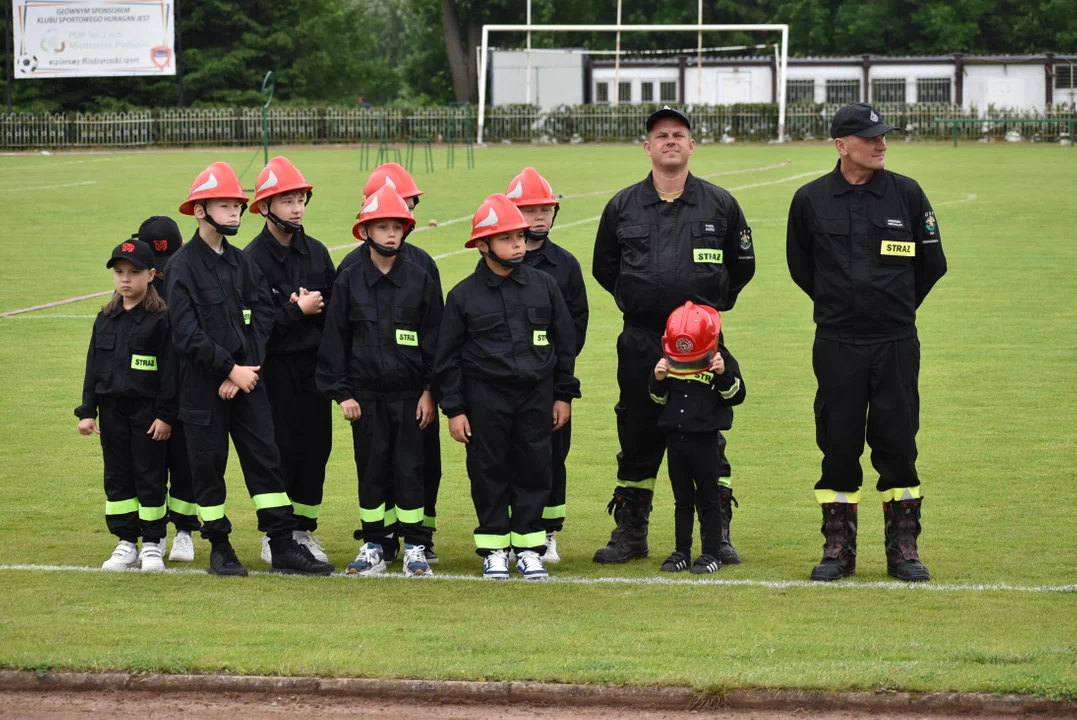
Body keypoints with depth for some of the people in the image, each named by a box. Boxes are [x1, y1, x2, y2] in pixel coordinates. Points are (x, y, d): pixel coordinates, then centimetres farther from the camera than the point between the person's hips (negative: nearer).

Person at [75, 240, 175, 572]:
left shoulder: (160, 318, -7)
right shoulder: (106, 319, 9)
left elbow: (169, 370, -9)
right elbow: (93, 367, 11)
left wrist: (165, 414, -12)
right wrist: (87, 411, 6)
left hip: (147, 408, -5)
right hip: (112, 410, 5)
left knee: (150, 476, 1)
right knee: (117, 477, 8)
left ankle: (153, 544, 10)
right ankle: (126, 544, 15)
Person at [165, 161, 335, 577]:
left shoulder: (242, 263, 9)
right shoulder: (183, 266, -9)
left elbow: (263, 316, 4)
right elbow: (187, 333, -15)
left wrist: (246, 370, -9)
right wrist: (231, 369, -15)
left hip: (247, 378, 5)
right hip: (203, 384, -5)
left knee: (266, 458, 2)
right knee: (208, 462, 4)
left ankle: (284, 548, 4)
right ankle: (220, 549, 14)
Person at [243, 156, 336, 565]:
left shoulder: (317, 252, 9)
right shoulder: (253, 258, -9)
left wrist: (314, 308, -10)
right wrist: (297, 311, -12)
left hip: (315, 363, 5)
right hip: (276, 367, -5)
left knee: (316, 447, 6)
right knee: (281, 450, -2)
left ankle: (304, 529, 17)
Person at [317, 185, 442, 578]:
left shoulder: (420, 280, 2)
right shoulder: (350, 281, 2)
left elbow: (433, 339, 3)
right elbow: (334, 339, 3)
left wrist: (429, 391, -2)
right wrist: (341, 393, -2)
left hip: (409, 394, -1)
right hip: (366, 394, 1)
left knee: (410, 469, 0)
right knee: (371, 469, 6)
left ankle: (414, 548, 7)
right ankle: (373, 548, 14)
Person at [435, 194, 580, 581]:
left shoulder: (544, 286, 5)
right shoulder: (464, 295, -1)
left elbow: (565, 342, 11)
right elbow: (448, 356, 2)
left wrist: (563, 394, 8)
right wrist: (454, 409, -3)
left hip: (536, 395, 2)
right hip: (485, 396, -2)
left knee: (534, 470, 3)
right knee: (490, 472, 3)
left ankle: (529, 546, 13)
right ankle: (494, 548, 12)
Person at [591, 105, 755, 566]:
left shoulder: (719, 204, 4)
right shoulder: (622, 207, 7)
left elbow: (742, 266, 14)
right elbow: (604, 268, 17)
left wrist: (711, 305, 10)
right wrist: (636, 300, 12)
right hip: (640, 342, 1)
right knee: (638, 437, 5)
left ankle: (718, 535, 5)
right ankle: (631, 533, 13)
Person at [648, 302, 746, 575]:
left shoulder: (722, 361, -7)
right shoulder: (668, 362, 4)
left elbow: (736, 396, -9)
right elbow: (660, 399, 11)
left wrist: (724, 375, -25)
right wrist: (658, 381, -9)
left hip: (705, 440, -4)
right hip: (675, 437, 4)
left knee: (707, 500, 2)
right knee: (682, 499, 11)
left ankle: (712, 554, 7)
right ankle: (681, 552, 16)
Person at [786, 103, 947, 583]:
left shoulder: (907, 194, 1)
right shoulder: (811, 200, 0)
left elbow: (931, 264, 10)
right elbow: (801, 267, 13)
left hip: (896, 344, 0)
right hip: (837, 345, 0)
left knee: (897, 444, 1)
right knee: (838, 446, 3)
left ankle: (904, 548, 10)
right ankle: (838, 548, 11)